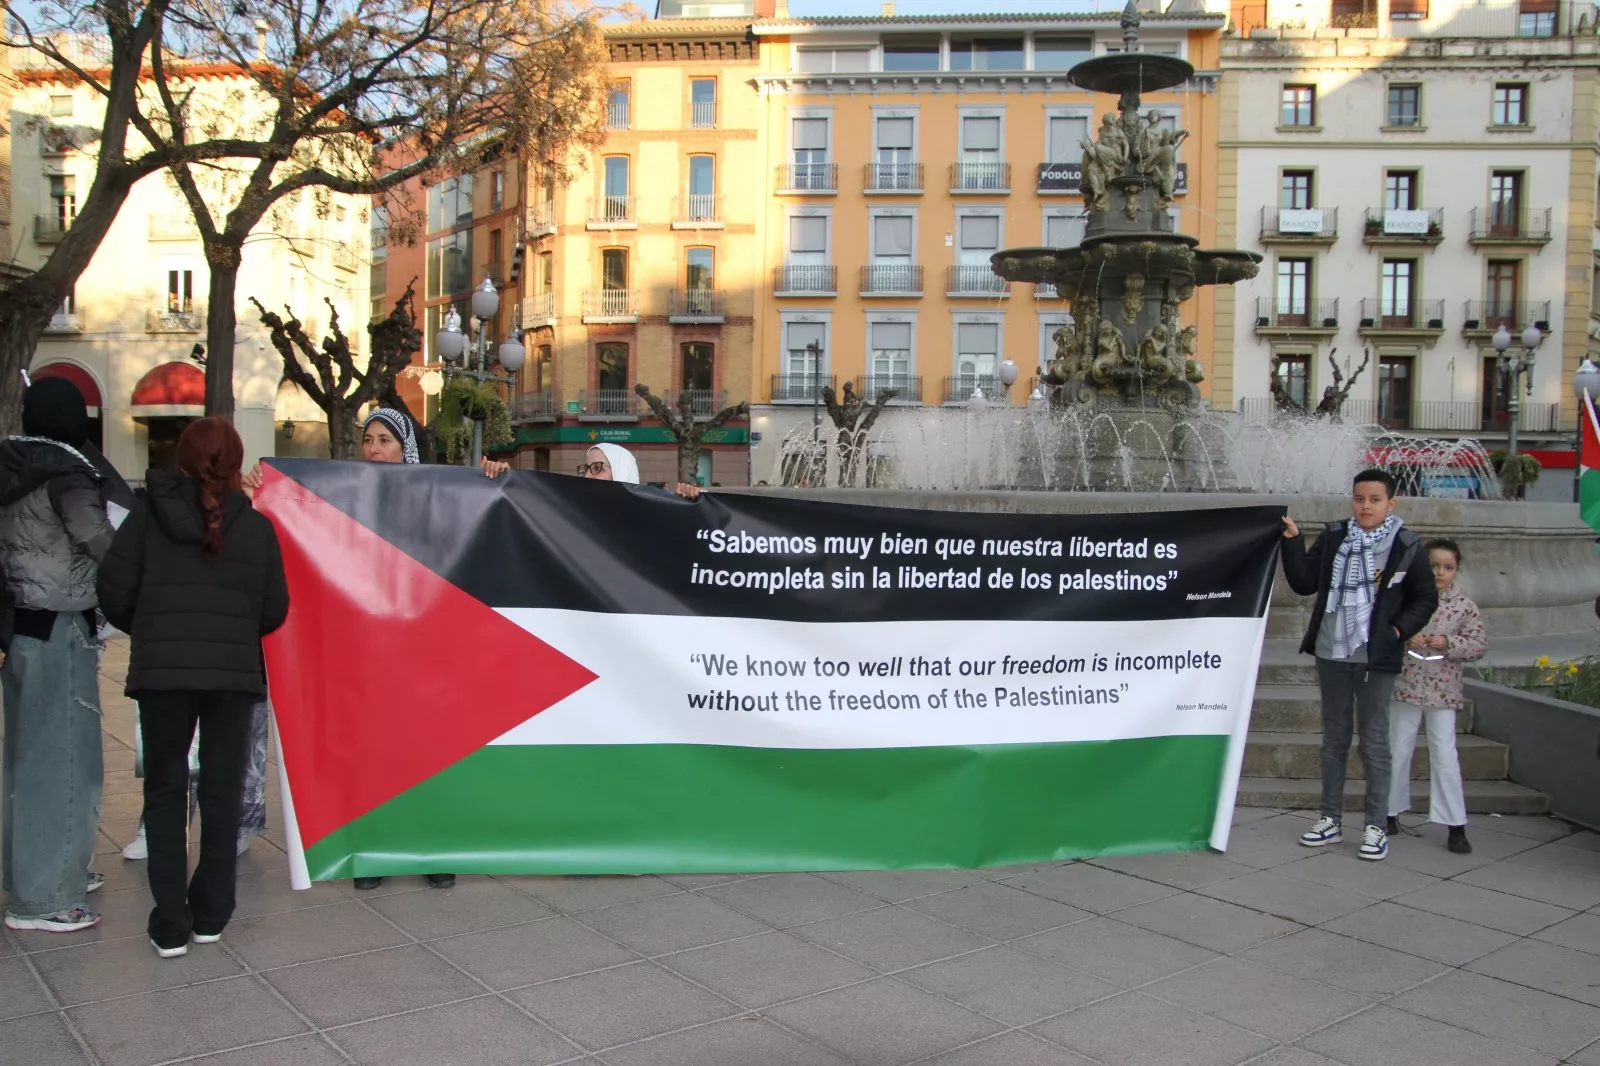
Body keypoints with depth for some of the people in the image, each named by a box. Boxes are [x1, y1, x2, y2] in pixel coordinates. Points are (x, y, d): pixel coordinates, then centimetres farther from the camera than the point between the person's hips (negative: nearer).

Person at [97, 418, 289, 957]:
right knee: (222, 792, 12)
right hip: (235, 671, 1)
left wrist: (149, 632, 16)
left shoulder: (148, 514, 1)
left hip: (161, 669, 0)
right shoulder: (257, 526, 3)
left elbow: (115, 595, -3)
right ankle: (210, 915, 18)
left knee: (165, 793, 9)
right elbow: (275, 610, 3)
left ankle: (170, 925, 9)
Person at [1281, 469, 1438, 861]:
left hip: (1376, 657, -3)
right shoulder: (1333, 538, 4)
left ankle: (1377, 826, 12)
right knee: (1334, 737, 12)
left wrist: (1399, 630, -10)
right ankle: (1331, 819, 22)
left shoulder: (1406, 545, -4)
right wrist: (1293, 542, -8)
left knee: (1374, 741, 2)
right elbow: (1304, 583, 0)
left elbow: (1425, 599, 3)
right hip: (1331, 653, 4)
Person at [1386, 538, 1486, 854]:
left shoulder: (1464, 606, -1)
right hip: (1405, 685, 1)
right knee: (1399, 750, 11)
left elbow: (1479, 644, -4)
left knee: (1445, 756, -2)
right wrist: (1405, 637, -18)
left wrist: (1448, 643, -18)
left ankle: (1456, 826, 5)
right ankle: (1391, 812, 26)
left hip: (1443, 691, -1)